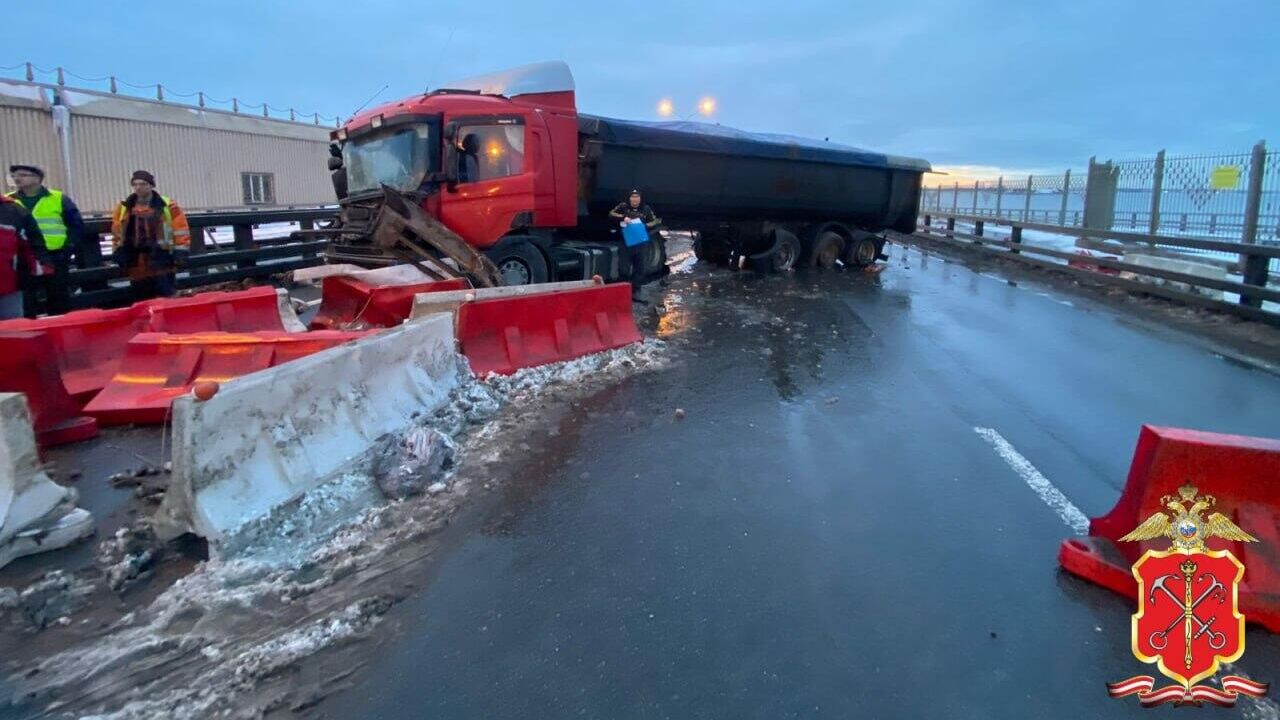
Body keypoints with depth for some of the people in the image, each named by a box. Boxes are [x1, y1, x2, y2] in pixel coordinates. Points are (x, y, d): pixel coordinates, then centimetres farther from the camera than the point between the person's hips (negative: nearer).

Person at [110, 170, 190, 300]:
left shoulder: (167, 205, -2)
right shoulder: (124, 207, 10)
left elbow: (181, 228, -2)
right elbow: (117, 231, 18)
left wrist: (180, 252, -7)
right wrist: (118, 253, 13)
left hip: (160, 259, -4)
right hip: (136, 262, 4)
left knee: (165, 298, -4)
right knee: (141, 299, 10)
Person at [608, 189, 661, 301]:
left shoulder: (646, 209, 1)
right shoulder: (623, 206, -2)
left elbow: (655, 221, 4)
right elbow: (611, 214, -6)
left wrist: (645, 226, -15)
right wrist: (623, 217, -22)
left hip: (641, 243, 2)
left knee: (639, 268, 7)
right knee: (624, 268, -1)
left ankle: (636, 292, 17)